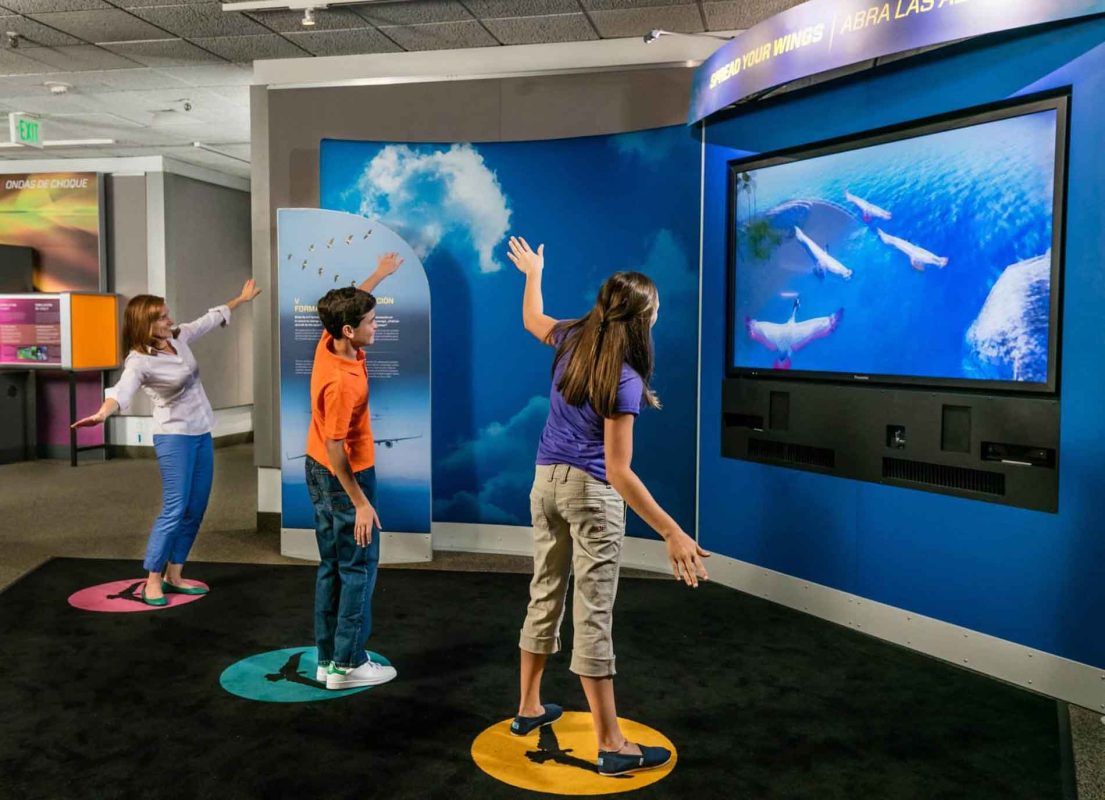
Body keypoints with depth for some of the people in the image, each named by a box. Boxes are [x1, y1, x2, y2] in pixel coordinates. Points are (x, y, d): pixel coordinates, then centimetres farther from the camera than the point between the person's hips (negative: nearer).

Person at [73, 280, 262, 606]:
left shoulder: (179, 336, 3)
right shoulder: (140, 360, -18)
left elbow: (212, 317, 21)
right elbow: (123, 389, -38)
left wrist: (241, 298, 32)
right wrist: (101, 413, -58)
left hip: (201, 433, 8)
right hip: (174, 437, -8)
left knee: (196, 508, 8)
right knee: (175, 509, -11)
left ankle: (173, 575, 18)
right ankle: (153, 581, 1)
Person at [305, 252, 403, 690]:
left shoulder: (329, 340, -4)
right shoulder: (342, 381, -29)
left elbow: (350, 304, 20)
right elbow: (335, 447, -26)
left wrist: (378, 274, 28)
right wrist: (361, 503, -23)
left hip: (319, 471, 9)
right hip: (345, 477, -9)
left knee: (331, 566, 14)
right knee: (359, 568, 1)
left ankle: (326, 658, 22)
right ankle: (347, 665, 9)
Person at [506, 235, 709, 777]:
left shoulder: (571, 341, -2)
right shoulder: (625, 379, -21)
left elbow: (532, 319, 23)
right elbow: (617, 472, -25)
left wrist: (533, 272, 42)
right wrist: (672, 534, -27)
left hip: (546, 482, 7)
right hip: (591, 494, -7)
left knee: (544, 597, 18)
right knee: (593, 616, -4)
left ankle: (529, 708, 31)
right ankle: (611, 747, 4)